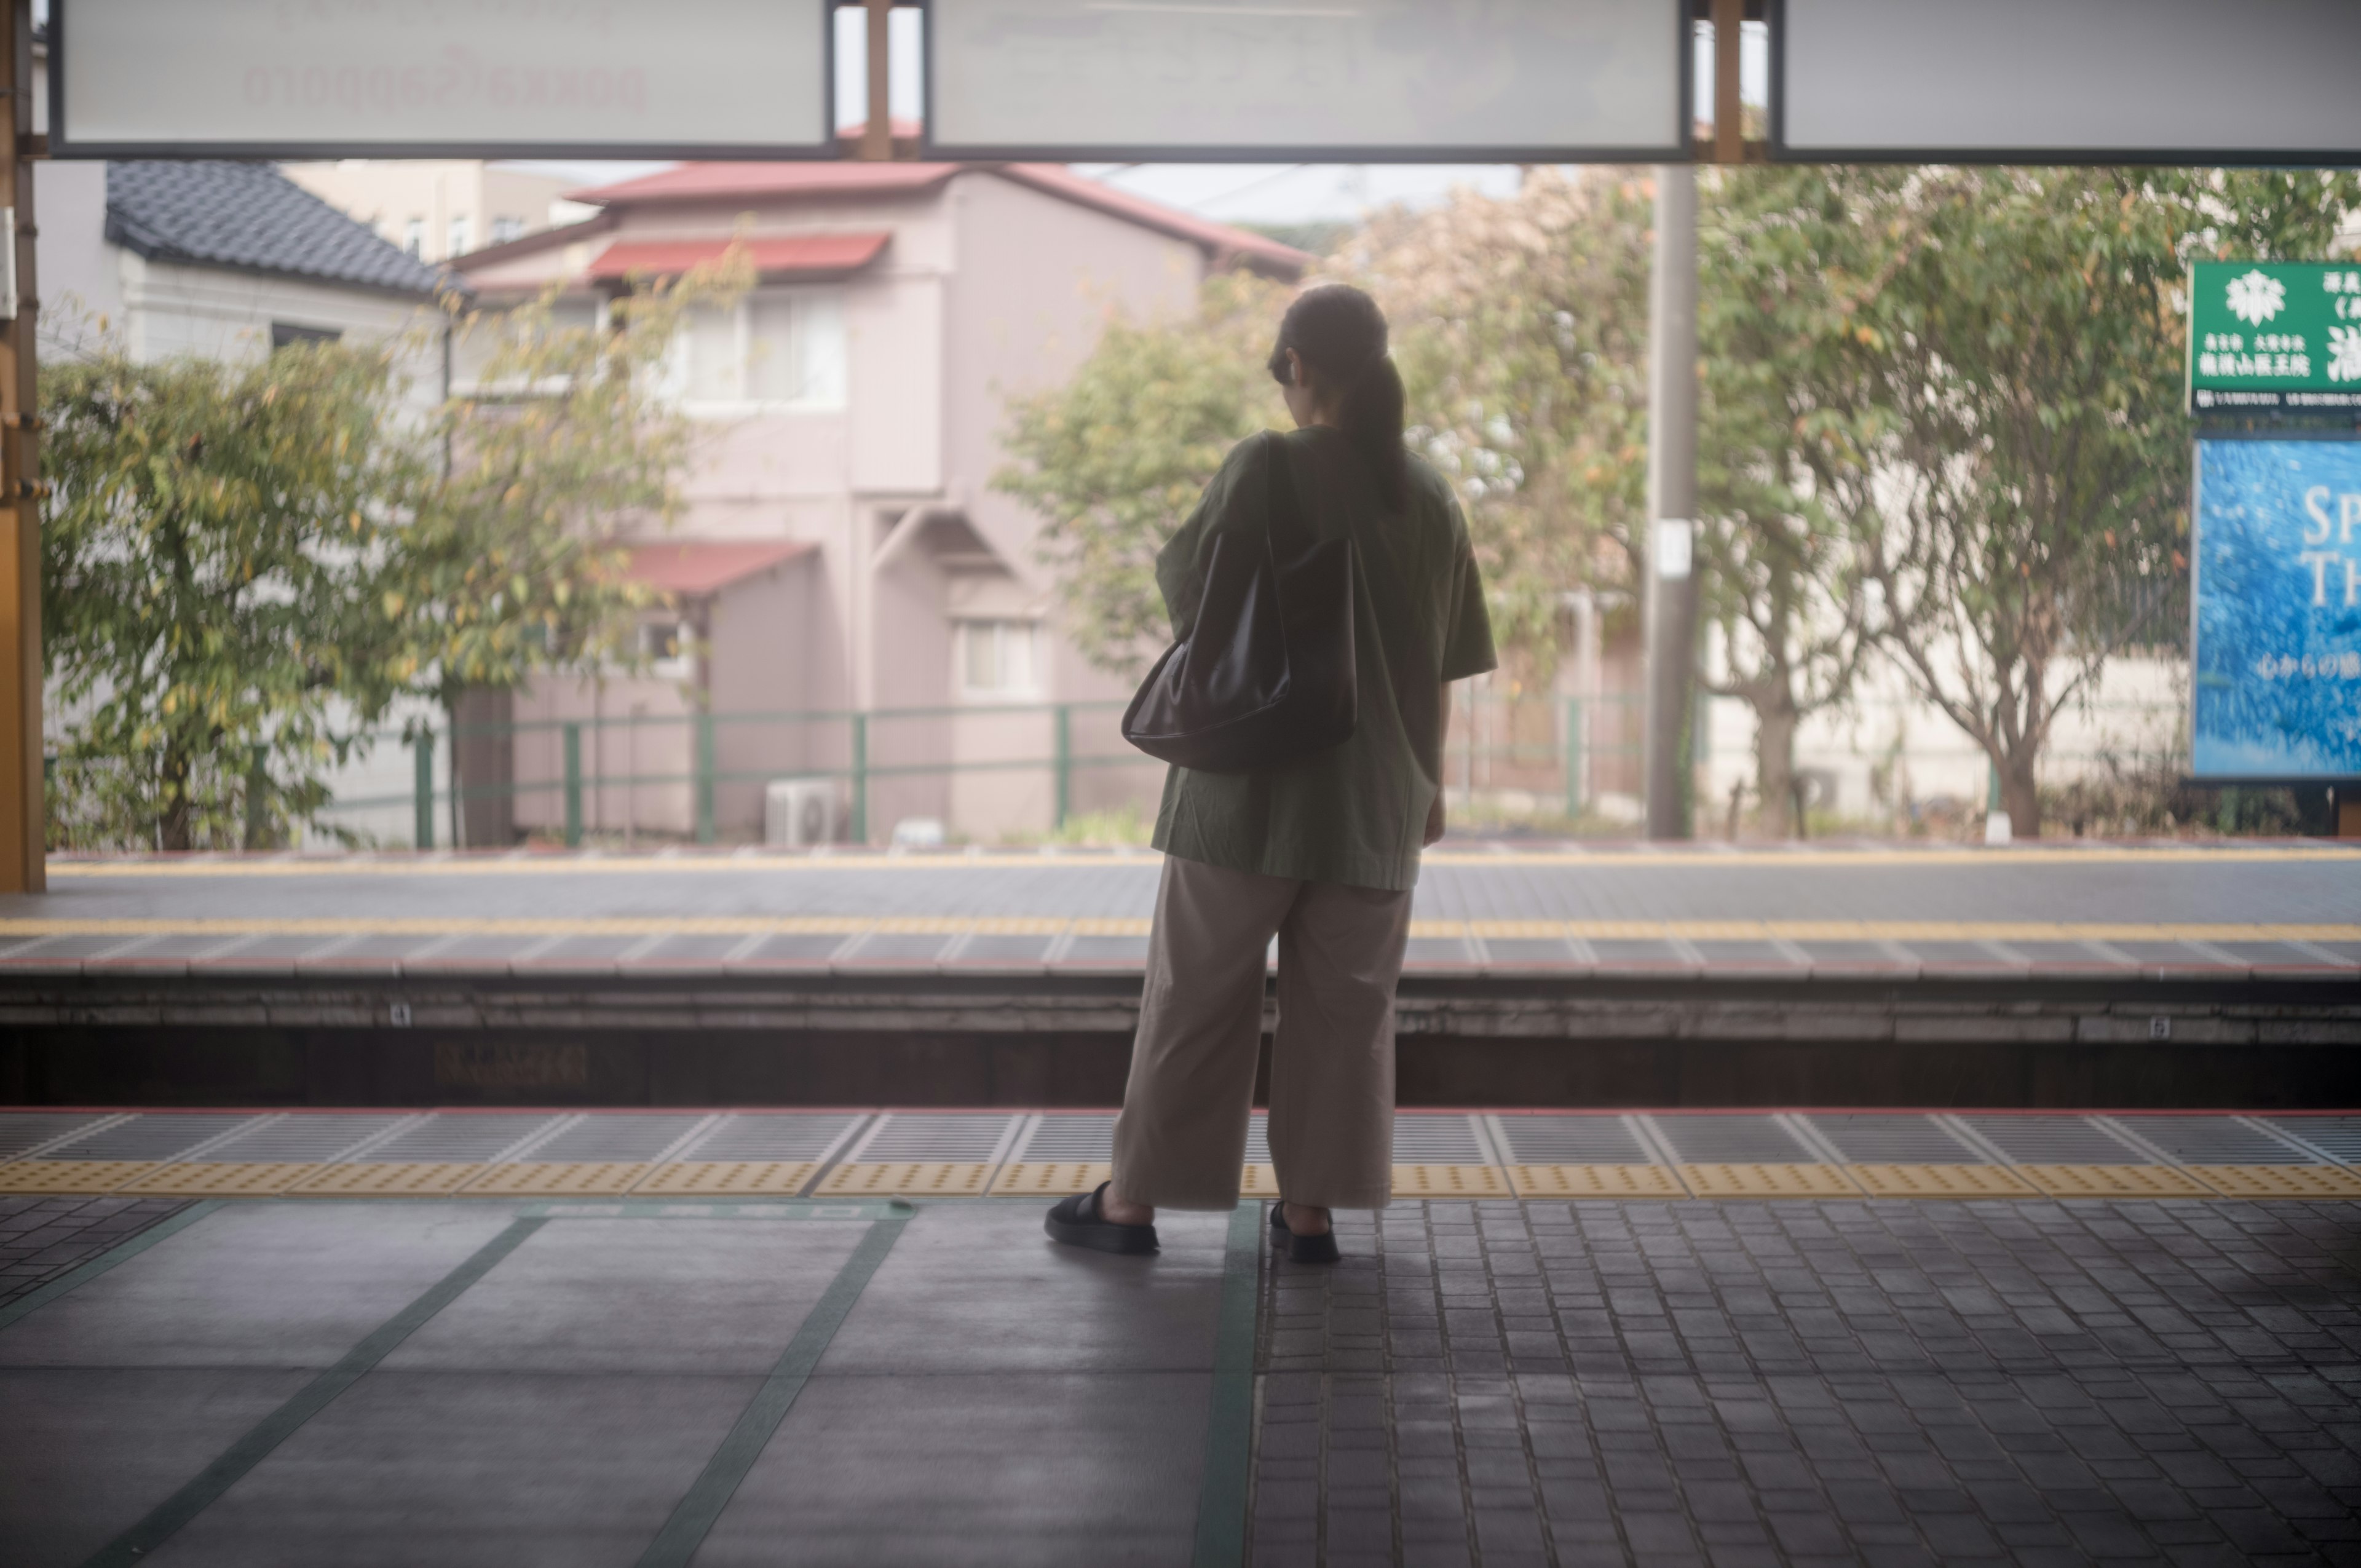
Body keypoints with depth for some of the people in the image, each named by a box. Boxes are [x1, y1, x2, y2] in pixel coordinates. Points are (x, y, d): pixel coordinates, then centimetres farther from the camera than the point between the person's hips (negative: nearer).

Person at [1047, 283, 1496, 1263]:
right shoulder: (1429, 497, 4)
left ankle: (1135, 1201, 11)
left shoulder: (1266, 469, -12)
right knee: (1343, 1007, 10)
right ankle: (1311, 1207, 10)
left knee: (1196, 994, 5)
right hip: (1377, 797, 4)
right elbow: (1446, 664, 8)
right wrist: (1430, 778, 18)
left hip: (1250, 786, -4)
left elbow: (1187, 589, -8)